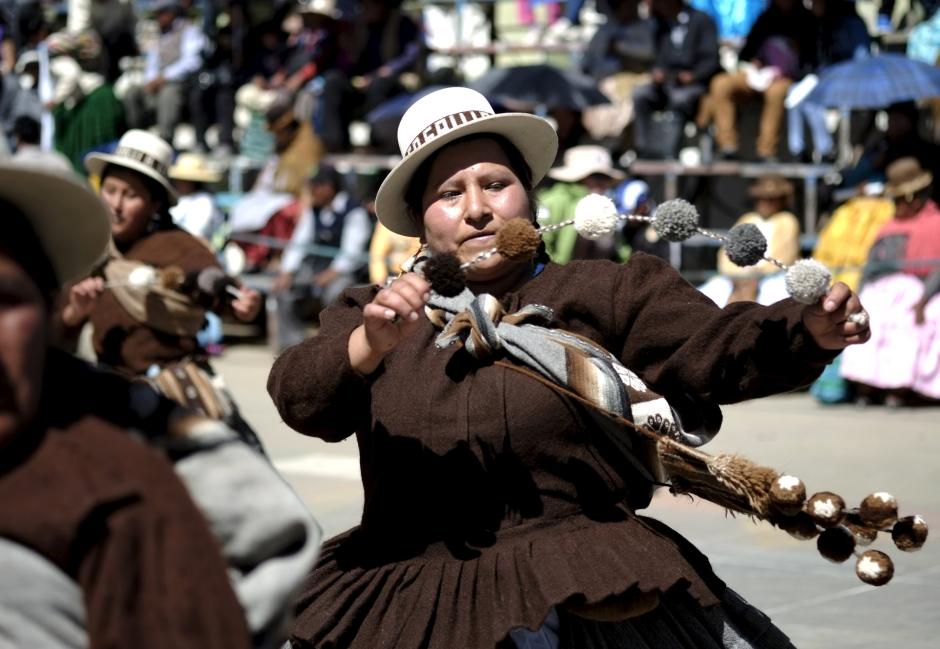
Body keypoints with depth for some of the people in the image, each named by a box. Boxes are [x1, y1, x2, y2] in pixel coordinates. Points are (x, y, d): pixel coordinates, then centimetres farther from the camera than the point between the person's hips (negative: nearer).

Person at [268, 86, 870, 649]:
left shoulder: (602, 295, 7)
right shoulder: (372, 316, 12)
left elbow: (714, 349, -7)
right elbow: (299, 397, -5)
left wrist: (811, 330, -27)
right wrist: (372, 343, -26)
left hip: (582, 598, -2)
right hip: (410, 600, 2)